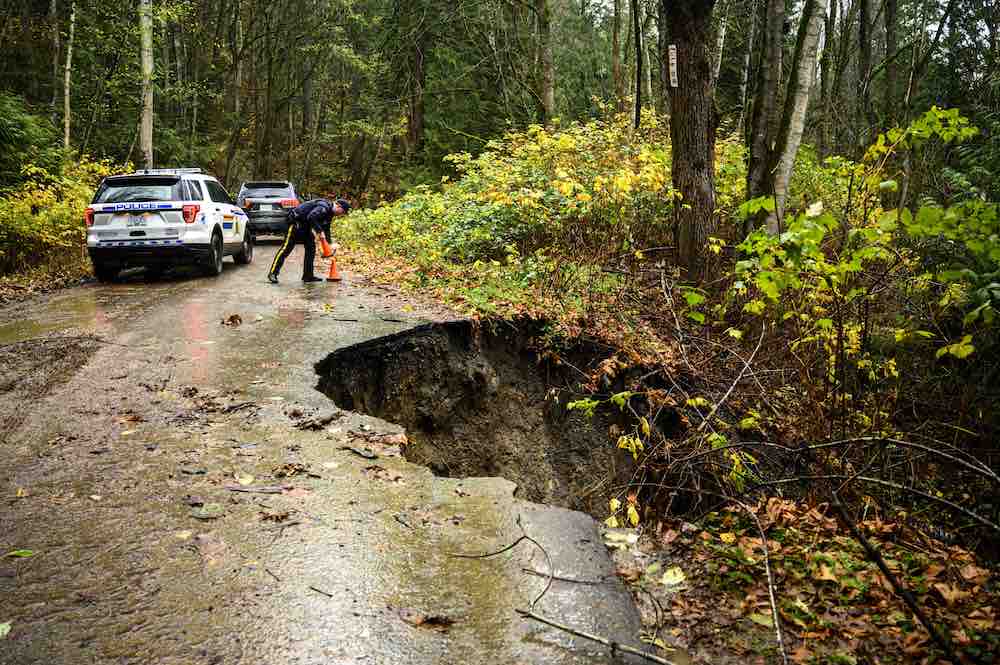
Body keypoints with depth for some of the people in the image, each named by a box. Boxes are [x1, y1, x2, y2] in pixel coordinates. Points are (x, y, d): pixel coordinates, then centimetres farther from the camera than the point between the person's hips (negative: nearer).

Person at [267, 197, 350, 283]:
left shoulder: (329, 212, 9)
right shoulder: (323, 207, -23)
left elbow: (326, 229, 17)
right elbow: (311, 217, -37)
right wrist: (320, 231, -34)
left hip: (306, 225, 11)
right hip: (296, 221, -11)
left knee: (311, 248, 6)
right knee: (287, 247, -11)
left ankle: (308, 276, 10)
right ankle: (272, 273, -9)